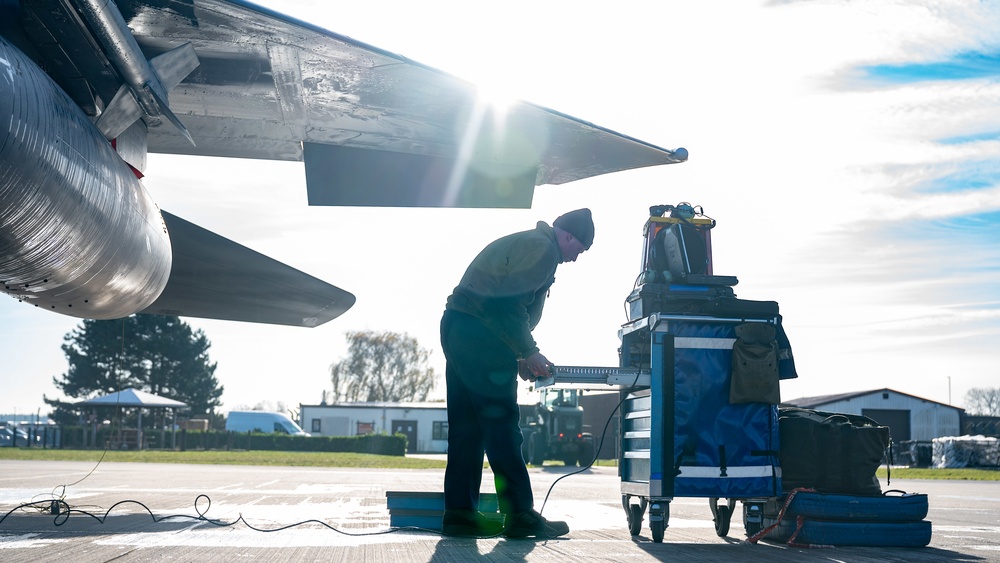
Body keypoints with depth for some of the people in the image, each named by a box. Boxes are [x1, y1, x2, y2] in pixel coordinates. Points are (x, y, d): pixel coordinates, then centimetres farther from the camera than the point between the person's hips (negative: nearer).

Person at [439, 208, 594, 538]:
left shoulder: (521, 243, 24)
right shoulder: (543, 248, -8)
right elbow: (510, 303, -18)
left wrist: (520, 356, 16)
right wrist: (529, 353, -10)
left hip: (455, 326, 10)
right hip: (480, 334, -10)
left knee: (466, 427, 10)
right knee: (502, 424, -7)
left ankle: (459, 512, 11)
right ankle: (520, 515, -4)